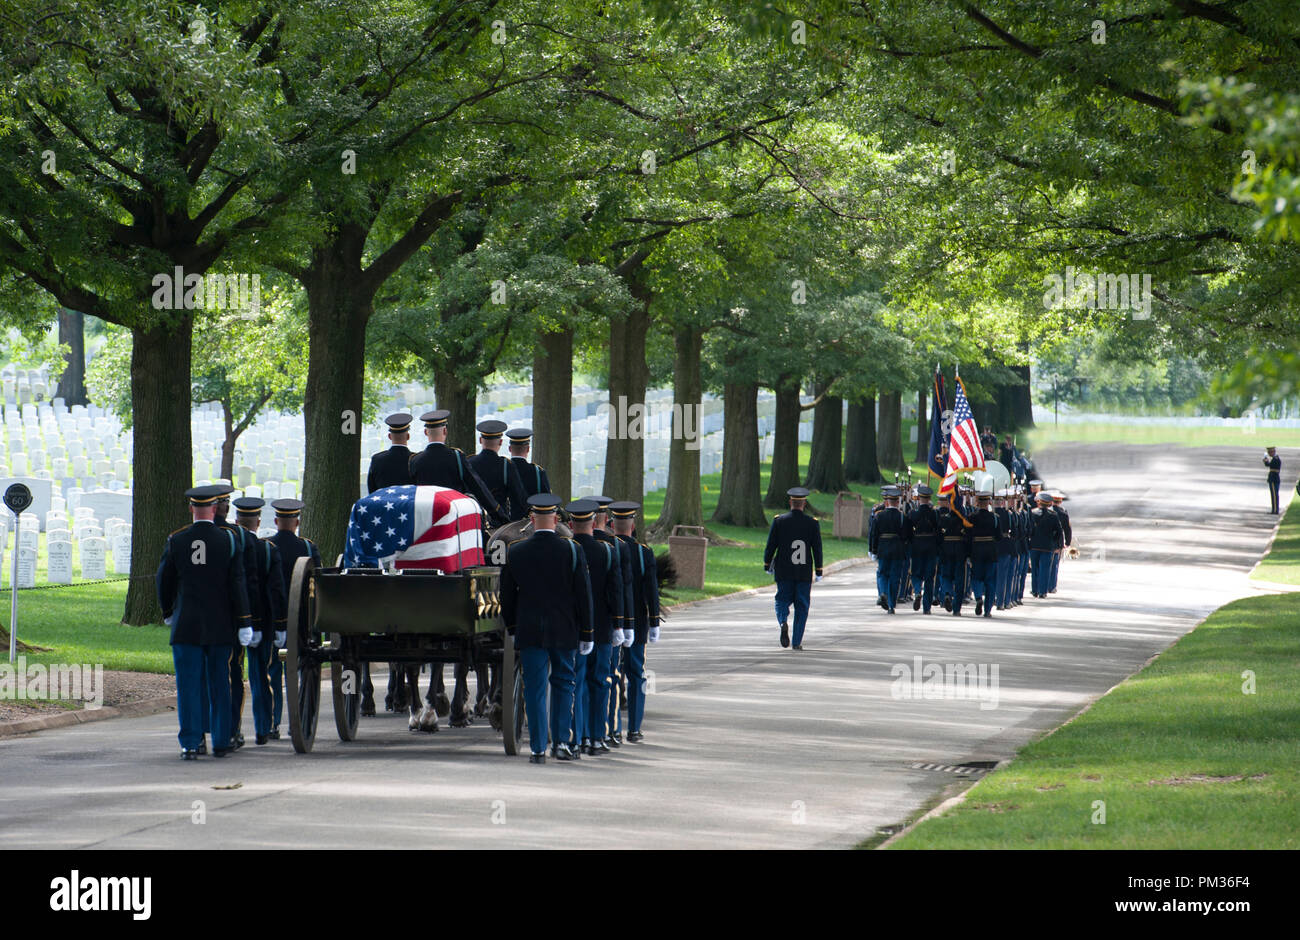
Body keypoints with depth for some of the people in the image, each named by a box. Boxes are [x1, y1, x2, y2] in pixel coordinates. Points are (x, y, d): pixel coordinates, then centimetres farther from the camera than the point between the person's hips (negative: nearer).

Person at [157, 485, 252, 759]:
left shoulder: (175, 541, -2)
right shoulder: (228, 541, -4)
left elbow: (163, 581, 6)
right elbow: (238, 584, -5)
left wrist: (168, 612, 23)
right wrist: (244, 624, -3)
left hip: (186, 626, -1)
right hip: (220, 627, 1)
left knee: (189, 685, 0)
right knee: (220, 685, 10)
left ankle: (190, 744, -6)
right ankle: (221, 742, 15)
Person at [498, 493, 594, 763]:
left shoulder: (515, 551, -2)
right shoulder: (572, 551, -7)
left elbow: (507, 596, 5)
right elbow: (583, 595, -4)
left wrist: (512, 629, 17)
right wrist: (586, 633, 3)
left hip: (529, 631, 0)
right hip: (564, 630, 0)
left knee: (535, 688, 4)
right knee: (563, 683, 14)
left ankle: (538, 749, 1)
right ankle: (562, 742, 6)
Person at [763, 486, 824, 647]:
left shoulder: (779, 521, -4)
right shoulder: (812, 523, -4)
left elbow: (770, 546, -2)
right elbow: (817, 549, -3)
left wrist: (767, 565, 11)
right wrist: (818, 572, 4)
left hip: (784, 572, 0)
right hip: (804, 573, 0)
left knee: (783, 601, 11)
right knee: (802, 606, 8)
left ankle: (783, 622, -21)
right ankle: (797, 641, 6)